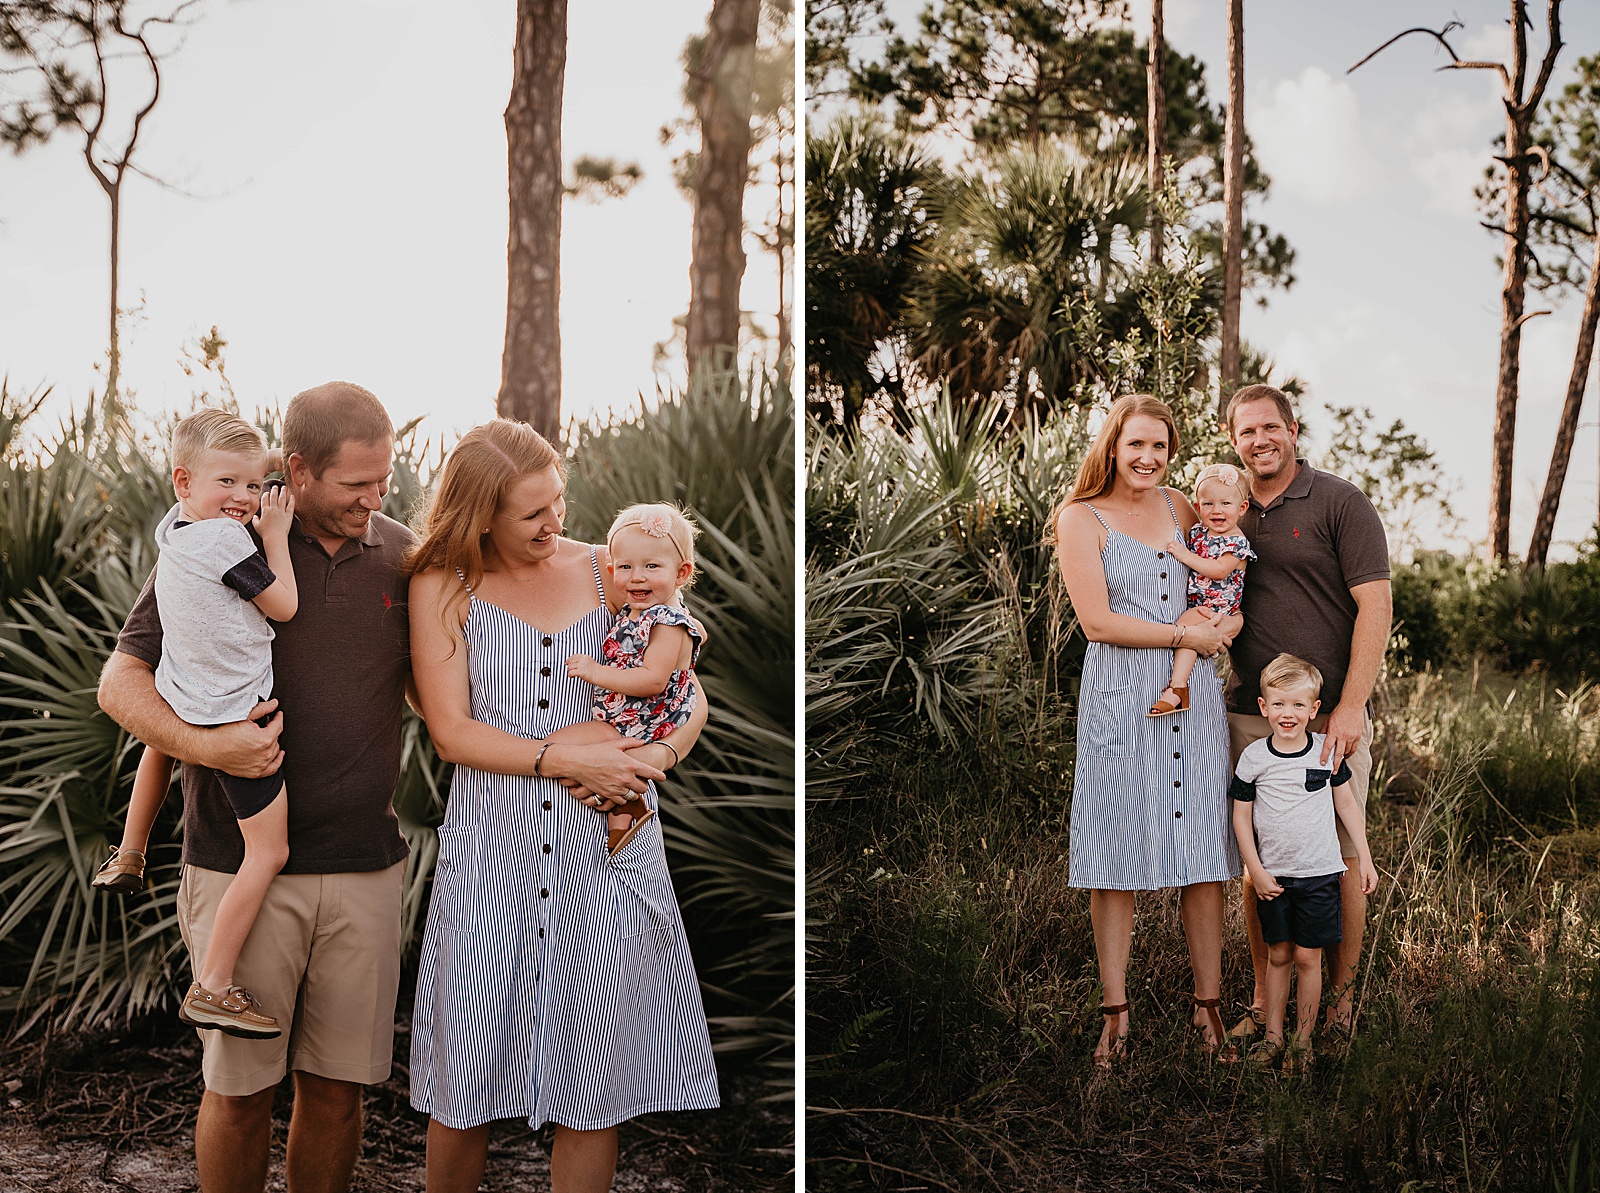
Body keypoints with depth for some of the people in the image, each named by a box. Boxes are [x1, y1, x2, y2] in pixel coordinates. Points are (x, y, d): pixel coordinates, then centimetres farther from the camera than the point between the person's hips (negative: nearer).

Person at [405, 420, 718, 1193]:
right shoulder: (443, 586, 3)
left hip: (608, 847, 2)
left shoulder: (611, 572, 8)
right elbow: (450, 731, -4)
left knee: (594, 1081, 4)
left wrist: (658, 754, -10)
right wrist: (563, 760, -14)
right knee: (466, 1078, 3)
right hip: (492, 846, -1)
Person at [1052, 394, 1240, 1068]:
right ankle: (1115, 1012, 11)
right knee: (1116, 857, 0)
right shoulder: (1081, 518, -2)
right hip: (1120, 695, -4)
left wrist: (1223, 621, 4)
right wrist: (1185, 635, -10)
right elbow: (1097, 620, -10)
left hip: (1193, 693, 4)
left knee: (1204, 852, 3)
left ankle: (1208, 1005, 13)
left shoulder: (1183, 508, 12)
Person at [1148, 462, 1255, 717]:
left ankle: (1177, 688, -36)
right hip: (1191, 602, 9)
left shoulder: (1237, 543, -10)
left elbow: (1219, 570, -23)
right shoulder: (1197, 532, 11)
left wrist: (1186, 556, -22)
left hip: (1216, 608, -9)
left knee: (1187, 622, -30)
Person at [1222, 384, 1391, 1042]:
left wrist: (1350, 707, -14)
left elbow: (1375, 606, -7)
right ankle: (1264, 1001, 17)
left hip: (1332, 715, -4)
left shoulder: (1340, 503, -2)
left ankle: (1341, 995, 16)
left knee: (1340, 857, 2)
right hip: (1249, 713, 4)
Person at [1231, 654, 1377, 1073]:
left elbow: (1347, 806, 7)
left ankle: (1303, 1039, 12)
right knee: (1278, 955, 9)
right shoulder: (1254, 757, -4)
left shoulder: (1327, 752, -2)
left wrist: (1365, 859, 5)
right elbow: (1242, 816, 1)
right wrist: (1255, 870, -3)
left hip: (1318, 873, -1)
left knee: (1308, 958, 2)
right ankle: (1273, 1035, 19)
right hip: (1272, 876, 1)